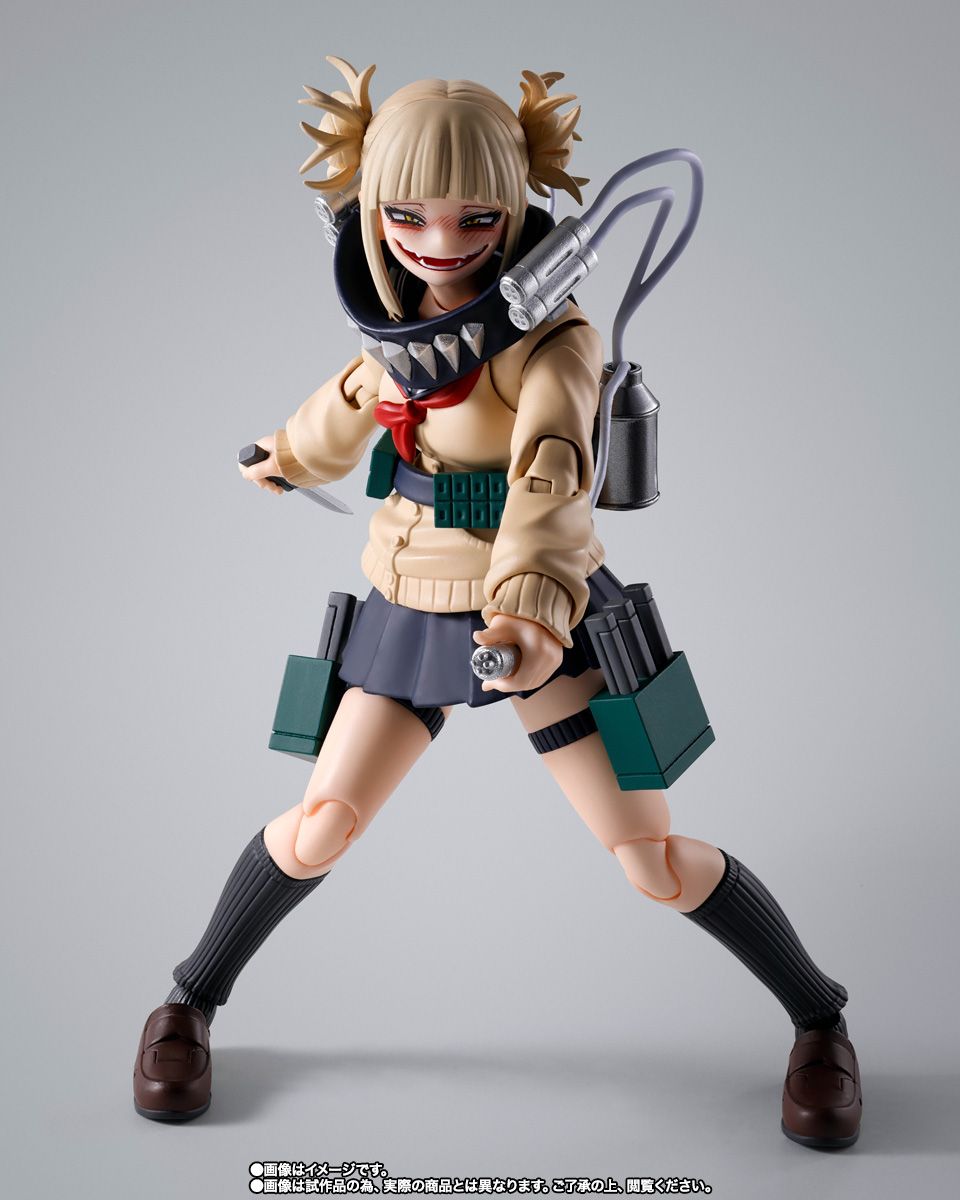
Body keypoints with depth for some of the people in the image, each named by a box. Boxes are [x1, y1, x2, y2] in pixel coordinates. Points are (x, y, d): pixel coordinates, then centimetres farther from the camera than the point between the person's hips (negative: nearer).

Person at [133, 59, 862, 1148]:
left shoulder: (550, 333, -18)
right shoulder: (397, 313, -2)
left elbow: (550, 473, -35)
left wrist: (535, 604, -53)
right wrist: (290, 455, 40)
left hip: (539, 606, -4)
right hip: (413, 603, 4)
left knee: (654, 859, -4)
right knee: (320, 826, 2)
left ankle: (821, 1022, 18)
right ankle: (189, 1002, 27)